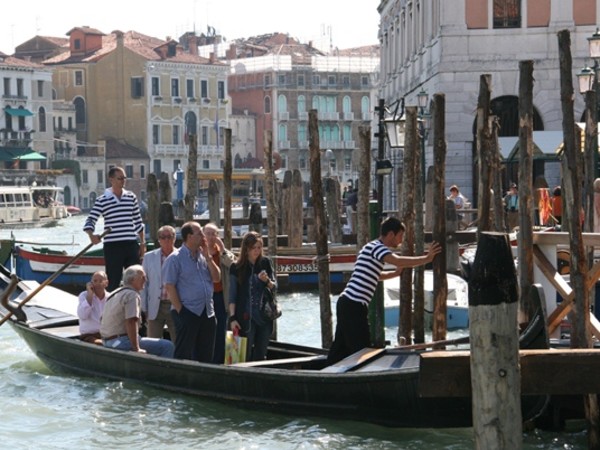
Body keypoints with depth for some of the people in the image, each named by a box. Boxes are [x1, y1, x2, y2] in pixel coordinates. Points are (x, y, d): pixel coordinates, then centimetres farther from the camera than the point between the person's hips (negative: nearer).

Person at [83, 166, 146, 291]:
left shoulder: (131, 197, 9)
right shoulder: (102, 200, -2)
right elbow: (90, 221, -5)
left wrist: (142, 243, 10)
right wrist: (92, 235, -26)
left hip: (131, 245, 3)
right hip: (112, 246, -3)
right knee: (113, 281, 0)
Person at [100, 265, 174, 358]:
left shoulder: (115, 294, 18)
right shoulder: (132, 295, -13)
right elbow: (131, 322, -24)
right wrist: (136, 349, -24)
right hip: (122, 341, -10)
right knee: (167, 346, -15)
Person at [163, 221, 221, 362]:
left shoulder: (203, 257, 14)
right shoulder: (175, 258, -5)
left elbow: (217, 278, 9)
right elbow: (170, 287, -10)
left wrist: (207, 256, 1)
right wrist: (180, 310, -14)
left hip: (207, 312, 7)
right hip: (187, 312, -7)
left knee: (206, 356, 11)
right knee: (184, 356, -4)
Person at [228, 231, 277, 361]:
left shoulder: (265, 263, 4)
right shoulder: (237, 268, -4)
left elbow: (275, 287, 10)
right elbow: (232, 295, -2)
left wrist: (267, 281, -12)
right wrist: (232, 318, -8)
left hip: (264, 316, 3)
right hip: (245, 318, -3)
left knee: (260, 355, 9)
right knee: (245, 355, -4)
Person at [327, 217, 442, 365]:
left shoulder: (373, 248, 21)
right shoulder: (375, 247, -10)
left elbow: (376, 275, 37)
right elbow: (398, 261, -26)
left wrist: (396, 273, 23)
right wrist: (427, 258, -20)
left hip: (347, 303, 10)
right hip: (354, 304, -10)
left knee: (341, 347, 12)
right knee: (362, 348, -6)